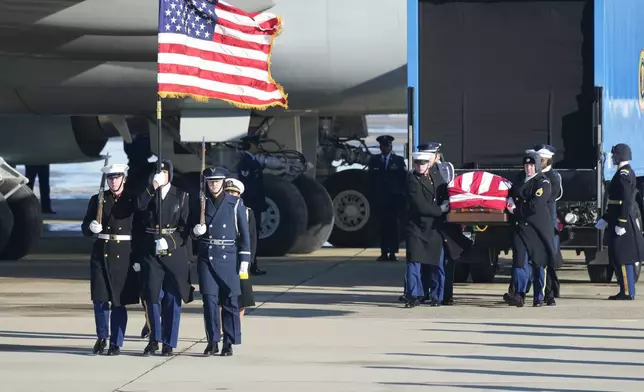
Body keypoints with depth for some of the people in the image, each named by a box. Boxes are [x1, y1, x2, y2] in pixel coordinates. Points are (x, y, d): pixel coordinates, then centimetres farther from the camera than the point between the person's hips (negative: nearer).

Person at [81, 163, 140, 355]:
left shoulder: (133, 201, 3)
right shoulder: (97, 200, 8)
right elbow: (85, 229, 8)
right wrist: (91, 227, -16)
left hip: (124, 256, -1)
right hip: (102, 253, 1)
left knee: (119, 302, 0)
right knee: (100, 299, 0)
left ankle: (116, 343, 9)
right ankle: (102, 337, 21)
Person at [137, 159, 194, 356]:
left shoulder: (181, 196, 7)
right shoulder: (147, 194, 9)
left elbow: (186, 226, 2)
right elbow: (139, 206, -14)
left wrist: (170, 242, -10)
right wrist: (153, 186, -17)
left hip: (174, 252, 0)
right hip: (151, 252, 0)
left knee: (172, 299, 1)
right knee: (151, 295, -8)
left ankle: (168, 343, 8)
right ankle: (154, 338, 6)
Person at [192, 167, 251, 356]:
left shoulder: (236, 203, 3)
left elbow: (244, 233, 3)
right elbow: (193, 232, 15)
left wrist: (244, 259, -3)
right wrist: (195, 231, -9)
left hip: (228, 257, -1)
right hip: (206, 257, 1)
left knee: (230, 301, 0)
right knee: (209, 300, -2)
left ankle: (228, 343, 5)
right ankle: (212, 341, 5)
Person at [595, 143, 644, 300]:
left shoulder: (624, 175, -15)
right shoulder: (626, 173, 17)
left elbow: (627, 202, -22)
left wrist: (621, 224, -23)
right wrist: (605, 219, 22)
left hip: (622, 222, -10)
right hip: (618, 221, 10)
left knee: (623, 259, -7)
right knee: (617, 258, 13)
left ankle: (628, 293, -5)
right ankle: (626, 291, 17)